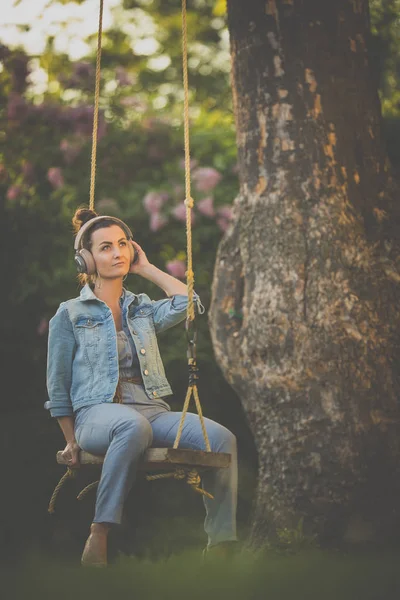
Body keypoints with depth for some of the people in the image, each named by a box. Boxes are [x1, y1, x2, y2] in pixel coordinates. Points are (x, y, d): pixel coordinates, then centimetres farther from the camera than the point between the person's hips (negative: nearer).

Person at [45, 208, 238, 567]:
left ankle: (219, 544, -25)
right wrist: (71, 443, 3)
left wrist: (146, 268, 16)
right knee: (134, 426, -43)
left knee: (221, 437, -25)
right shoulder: (70, 315, 12)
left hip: (153, 411, 5)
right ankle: (99, 538, -40)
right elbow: (58, 385, 11)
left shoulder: (144, 309, 23)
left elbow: (189, 303, 5)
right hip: (97, 412, -4)